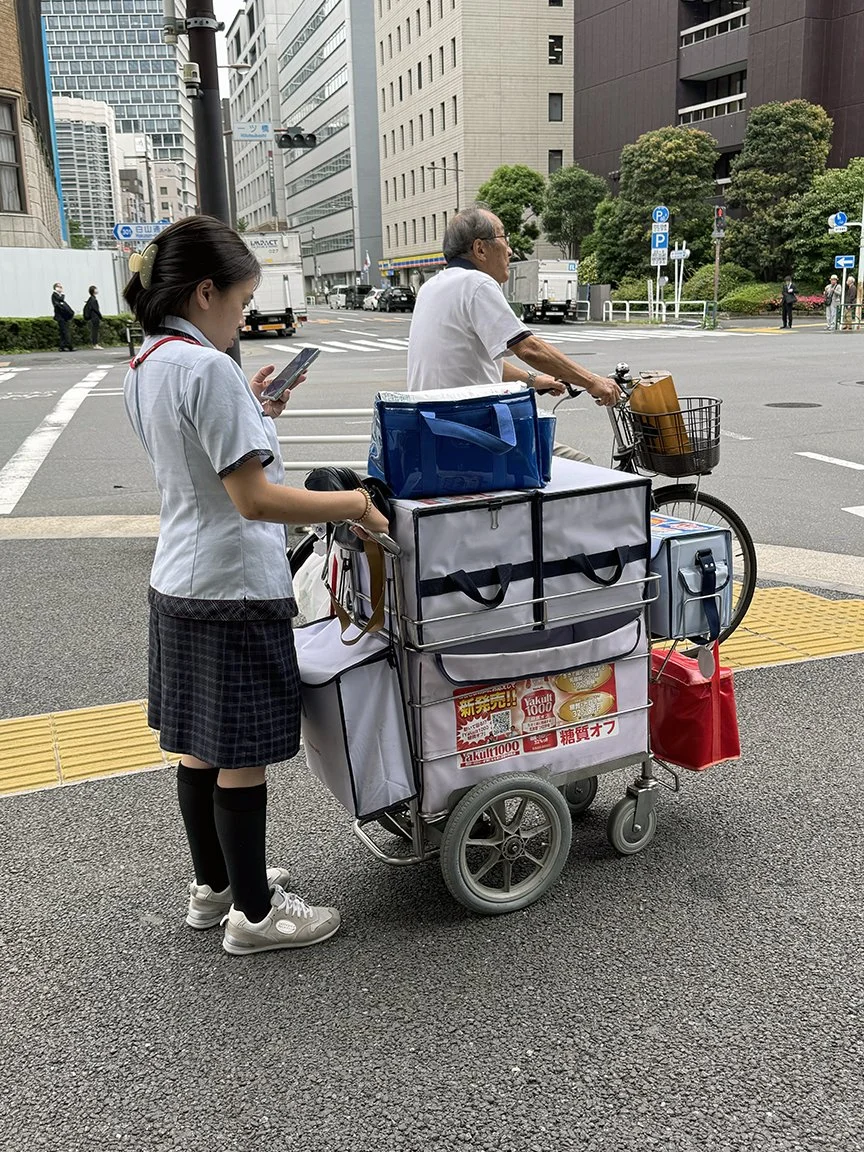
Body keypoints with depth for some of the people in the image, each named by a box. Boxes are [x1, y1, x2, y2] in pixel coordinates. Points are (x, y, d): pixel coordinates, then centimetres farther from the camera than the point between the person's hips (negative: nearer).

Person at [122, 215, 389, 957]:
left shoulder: (147, 366, 8)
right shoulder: (208, 367, -21)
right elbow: (255, 499, -25)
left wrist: (251, 413, 13)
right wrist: (353, 503, -17)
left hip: (181, 584, 10)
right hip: (234, 590, -9)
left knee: (201, 748, 18)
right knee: (242, 758, 3)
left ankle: (214, 884, 34)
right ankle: (253, 915, 18)